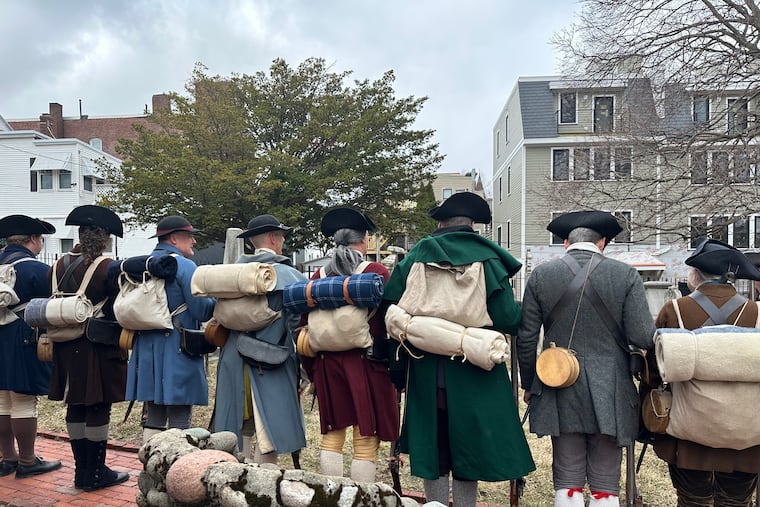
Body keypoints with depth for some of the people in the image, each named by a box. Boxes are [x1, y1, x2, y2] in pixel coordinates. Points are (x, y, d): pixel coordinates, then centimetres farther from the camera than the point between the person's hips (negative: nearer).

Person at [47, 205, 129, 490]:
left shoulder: (58, 266, 5)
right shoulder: (108, 267, -14)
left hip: (67, 348, 7)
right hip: (99, 348, -6)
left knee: (75, 408, 13)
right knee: (98, 408, 2)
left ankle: (81, 470, 23)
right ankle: (96, 474, 10)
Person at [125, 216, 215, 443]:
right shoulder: (184, 266, -12)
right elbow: (201, 311, -14)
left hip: (146, 348, 8)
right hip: (177, 351, -8)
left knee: (154, 416, 16)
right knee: (180, 418, 0)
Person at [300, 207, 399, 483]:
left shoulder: (319, 276, 5)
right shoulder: (376, 272, -8)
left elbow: (305, 325, 8)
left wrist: (312, 370, 17)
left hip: (327, 363, 5)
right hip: (367, 363, -4)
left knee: (332, 436, 15)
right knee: (366, 440, 4)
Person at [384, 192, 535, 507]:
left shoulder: (416, 257, 1)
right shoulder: (487, 257, -5)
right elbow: (507, 318, -12)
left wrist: (398, 368, 4)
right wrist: (524, 315, 11)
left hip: (426, 372, 2)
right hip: (475, 374, -1)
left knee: (434, 449, 15)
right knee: (468, 448, 11)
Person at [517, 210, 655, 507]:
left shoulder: (541, 275, 0)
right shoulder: (626, 275, -4)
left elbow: (526, 338, 1)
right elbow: (643, 338, -8)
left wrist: (529, 384, 13)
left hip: (560, 391, 1)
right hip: (609, 393, -1)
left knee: (566, 480, 10)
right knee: (606, 482, 10)